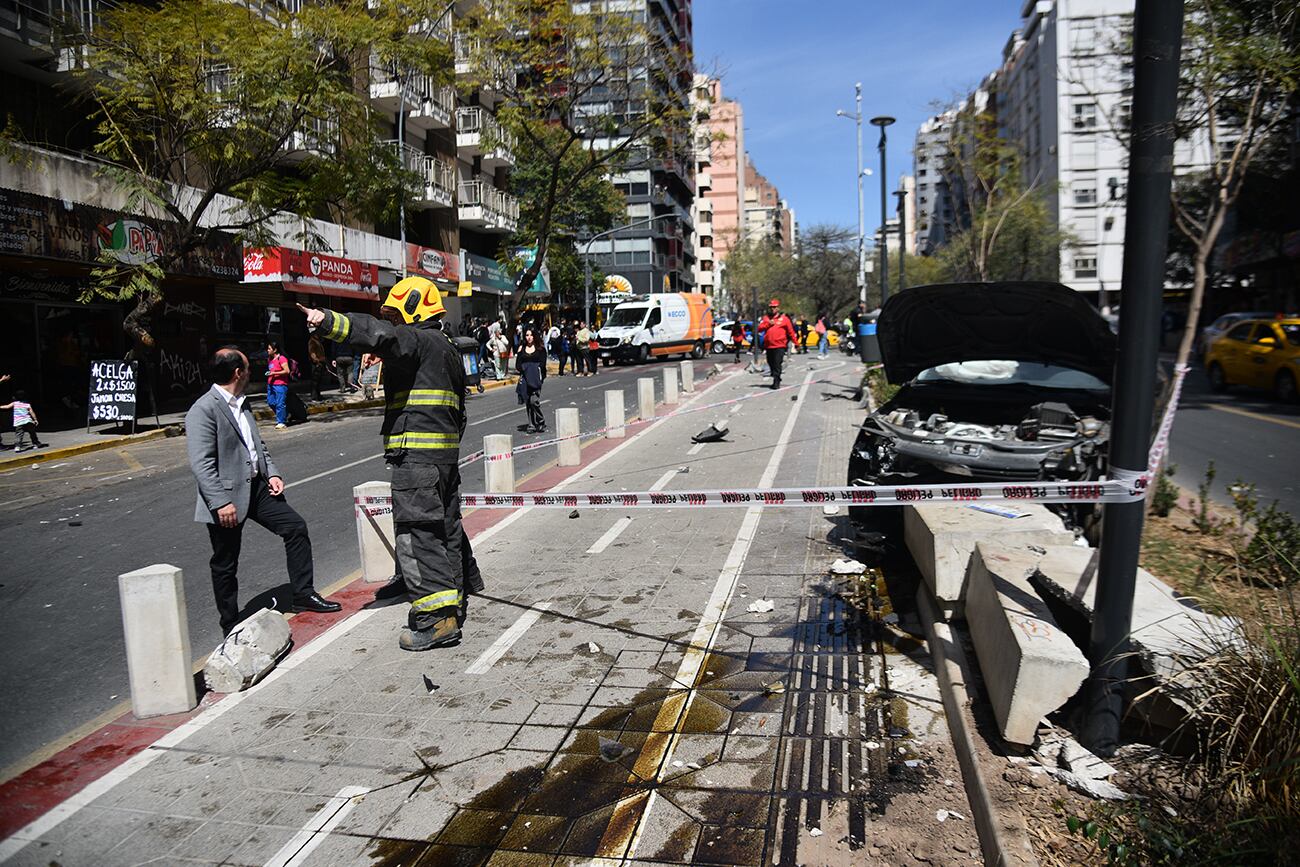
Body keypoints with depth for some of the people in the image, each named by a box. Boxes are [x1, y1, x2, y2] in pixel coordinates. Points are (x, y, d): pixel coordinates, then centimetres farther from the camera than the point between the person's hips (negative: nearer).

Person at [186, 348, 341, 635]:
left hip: (256, 486, 8)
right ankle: (231, 627, 20)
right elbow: (200, 463, -21)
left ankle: (303, 595, 16)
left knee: (296, 527, 5)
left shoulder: (242, 404, 12)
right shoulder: (203, 411, -16)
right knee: (225, 565, 6)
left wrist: (272, 472, 6)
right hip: (227, 495, -8)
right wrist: (221, 502, -26)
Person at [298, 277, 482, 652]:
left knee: (416, 531, -8)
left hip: (416, 453, -10)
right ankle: (455, 602, 31)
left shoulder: (418, 339, -7)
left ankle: (436, 617, -8)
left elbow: (379, 334, -29)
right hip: (445, 451, 10)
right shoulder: (447, 348, 23)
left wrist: (328, 321, -34)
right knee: (445, 526, 18)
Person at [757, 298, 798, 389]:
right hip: (768, 346, 5)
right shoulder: (766, 318, 14)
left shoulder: (784, 318, 2)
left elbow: (791, 331, 3)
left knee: (777, 365, -11)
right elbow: (759, 328, 4)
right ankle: (776, 380, 26)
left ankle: (776, 382, -10)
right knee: (771, 364, 12)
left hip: (779, 346, -5)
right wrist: (768, 323, -9)